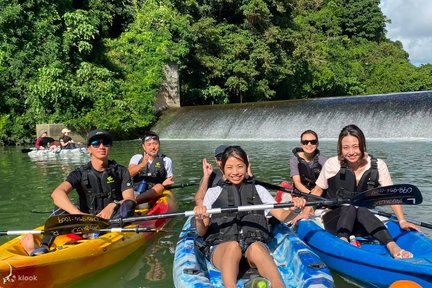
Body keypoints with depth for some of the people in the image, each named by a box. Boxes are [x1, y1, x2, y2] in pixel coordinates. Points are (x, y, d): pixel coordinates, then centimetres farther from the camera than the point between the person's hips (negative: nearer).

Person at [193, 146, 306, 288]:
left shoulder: (258, 190, 23)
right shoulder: (213, 192, 20)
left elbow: (282, 216, 12)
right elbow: (202, 232, 13)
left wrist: (293, 208, -11)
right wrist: (199, 219, -11)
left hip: (255, 243, 1)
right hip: (221, 247, 0)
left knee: (255, 248, -36)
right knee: (233, 246, -37)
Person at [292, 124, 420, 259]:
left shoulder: (378, 166, -5)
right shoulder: (333, 164, -7)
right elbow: (318, 190, 3)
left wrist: (402, 221, -14)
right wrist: (307, 211, -9)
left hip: (364, 222, 1)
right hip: (335, 222, 0)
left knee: (362, 211, -33)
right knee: (350, 207, -32)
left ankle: (393, 247, -46)